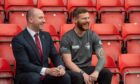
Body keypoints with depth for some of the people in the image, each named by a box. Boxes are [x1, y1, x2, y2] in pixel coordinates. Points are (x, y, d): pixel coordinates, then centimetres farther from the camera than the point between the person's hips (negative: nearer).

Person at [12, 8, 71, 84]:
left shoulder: (46, 35, 9)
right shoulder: (18, 39, -12)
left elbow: (55, 56, 9)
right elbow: (24, 64, -20)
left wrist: (61, 67, -15)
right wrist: (46, 71, -30)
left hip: (45, 74, 5)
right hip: (26, 76, -5)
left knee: (65, 77, -21)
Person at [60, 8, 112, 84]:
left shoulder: (93, 35, 2)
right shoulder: (67, 37, -9)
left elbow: (101, 58, -6)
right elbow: (68, 62, -16)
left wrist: (96, 72, -26)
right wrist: (83, 74, -28)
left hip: (87, 68, 4)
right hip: (72, 70, -4)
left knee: (107, 73, -22)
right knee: (78, 77, -38)